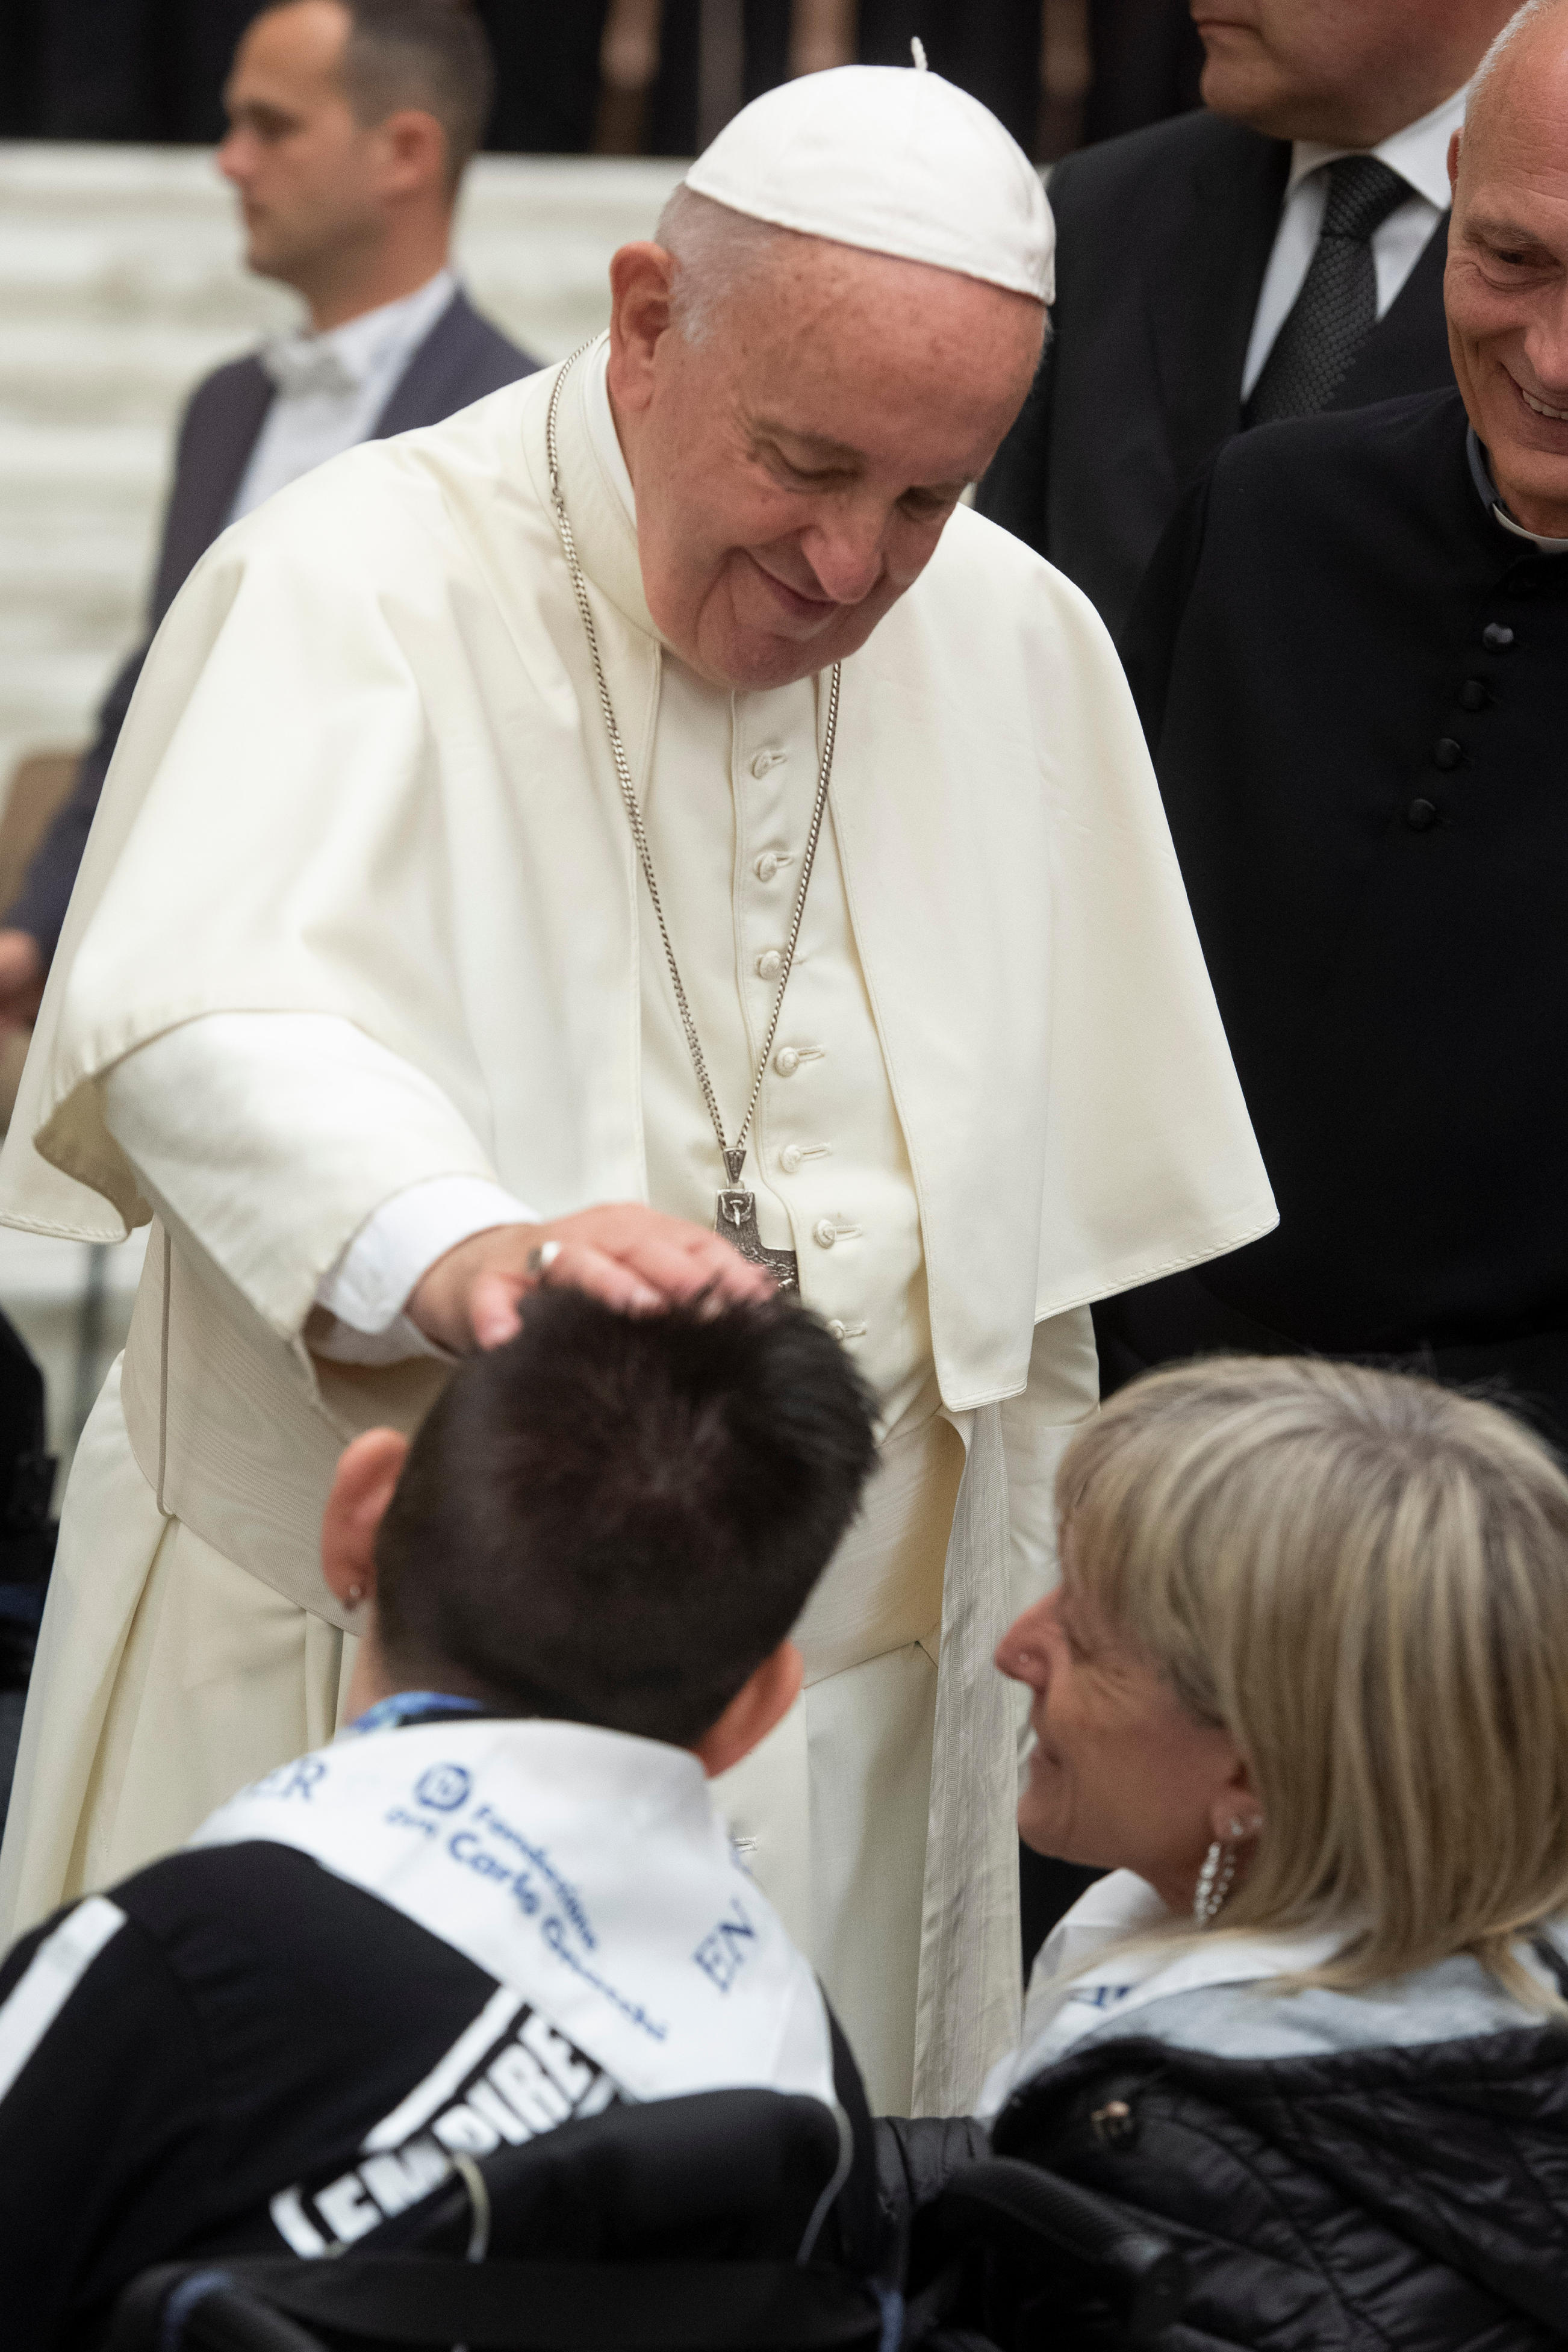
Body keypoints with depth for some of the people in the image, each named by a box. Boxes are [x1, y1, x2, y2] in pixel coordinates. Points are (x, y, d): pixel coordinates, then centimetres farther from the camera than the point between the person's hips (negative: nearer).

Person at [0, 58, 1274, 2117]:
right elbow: (208, 1025, -29)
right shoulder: (357, 587, -11)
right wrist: (457, 1249, -48)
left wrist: (1032, 1648, 11)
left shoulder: (1022, 652, 6)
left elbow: (1051, 1245, 13)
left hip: (856, 1715, 4)